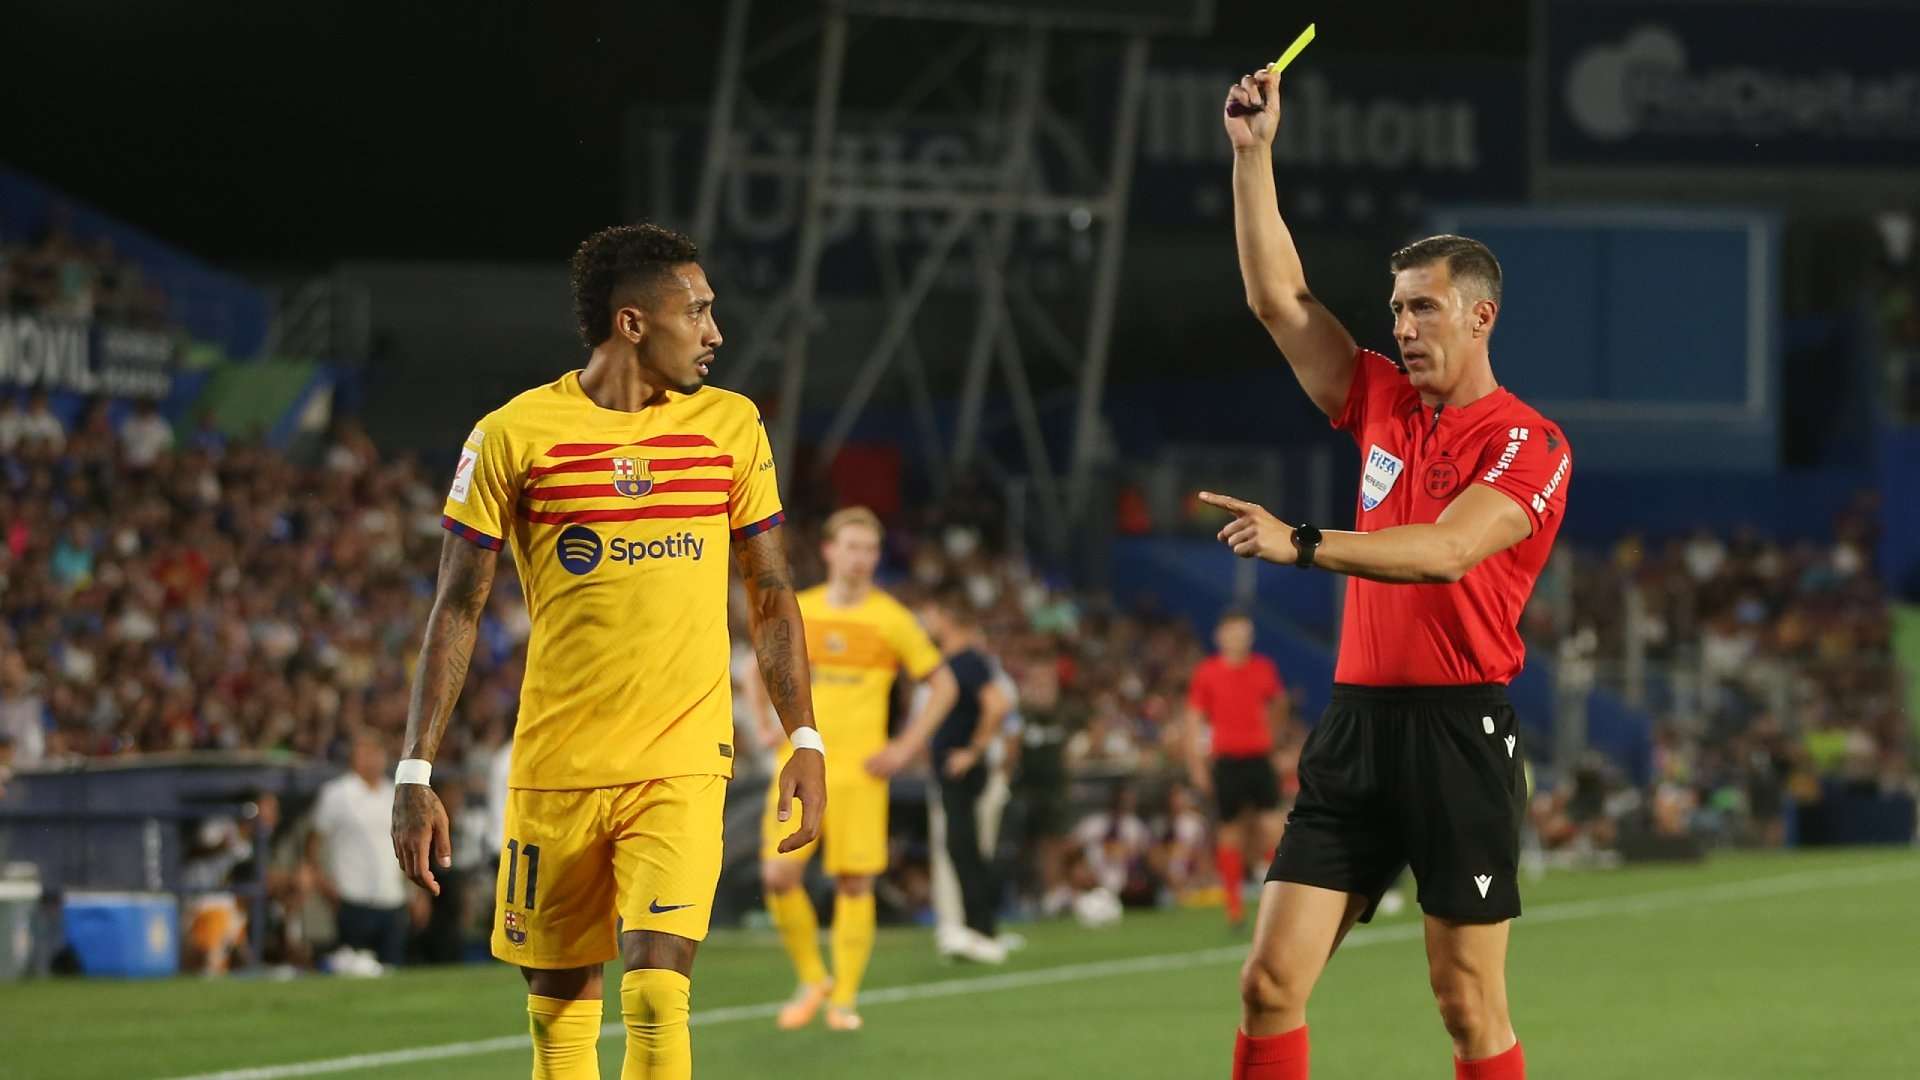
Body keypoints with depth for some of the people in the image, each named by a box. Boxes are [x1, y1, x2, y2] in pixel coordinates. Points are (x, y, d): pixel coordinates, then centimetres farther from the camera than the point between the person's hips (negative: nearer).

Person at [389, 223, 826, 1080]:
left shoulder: (732, 428, 4)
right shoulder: (515, 436, -3)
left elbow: (770, 595, 12)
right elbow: (457, 610, 0)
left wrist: (804, 741, 3)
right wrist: (416, 773, -5)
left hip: (683, 765, 0)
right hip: (554, 772, 0)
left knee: (657, 998, -15)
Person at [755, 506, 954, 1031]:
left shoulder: (891, 618, 0)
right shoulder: (794, 611, 7)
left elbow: (942, 683, 5)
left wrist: (906, 746, -3)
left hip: (859, 768, -2)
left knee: (854, 883, -4)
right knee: (779, 875, -8)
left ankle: (845, 999, 6)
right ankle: (812, 980, 11)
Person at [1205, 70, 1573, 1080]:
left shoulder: (1531, 445, -5)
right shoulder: (1383, 402, 14)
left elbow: (1445, 550, -20)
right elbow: (1277, 297, 16)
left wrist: (1302, 543, -28)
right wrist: (1253, 153, 9)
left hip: (1459, 734, -6)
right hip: (1355, 721, 6)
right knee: (1270, 984, -2)